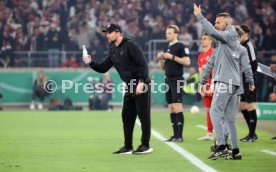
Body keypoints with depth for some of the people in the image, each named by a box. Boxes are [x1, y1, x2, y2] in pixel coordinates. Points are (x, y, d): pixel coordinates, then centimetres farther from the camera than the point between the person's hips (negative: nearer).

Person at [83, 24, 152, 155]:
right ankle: (128, 147, 14)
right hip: (129, 87, 9)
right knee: (127, 116, 8)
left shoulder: (130, 46, -13)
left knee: (143, 115, -4)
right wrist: (91, 62, -2)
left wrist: (141, 82, -25)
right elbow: (103, 68, 14)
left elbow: (143, 64, -18)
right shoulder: (113, 51, 12)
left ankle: (146, 145, 2)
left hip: (141, 85, -9)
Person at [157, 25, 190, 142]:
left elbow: (187, 62, -16)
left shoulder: (181, 46, -6)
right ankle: (175, 134, 10)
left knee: (177, 107, -10)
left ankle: (179, 135, -10)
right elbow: (163, 67, 22)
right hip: (168, 80, 8)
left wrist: (173, 57, -18)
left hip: (177, 80, -8)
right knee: (171, 108, 7)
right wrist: (161, 58, 3)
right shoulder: (168, 48, 18)